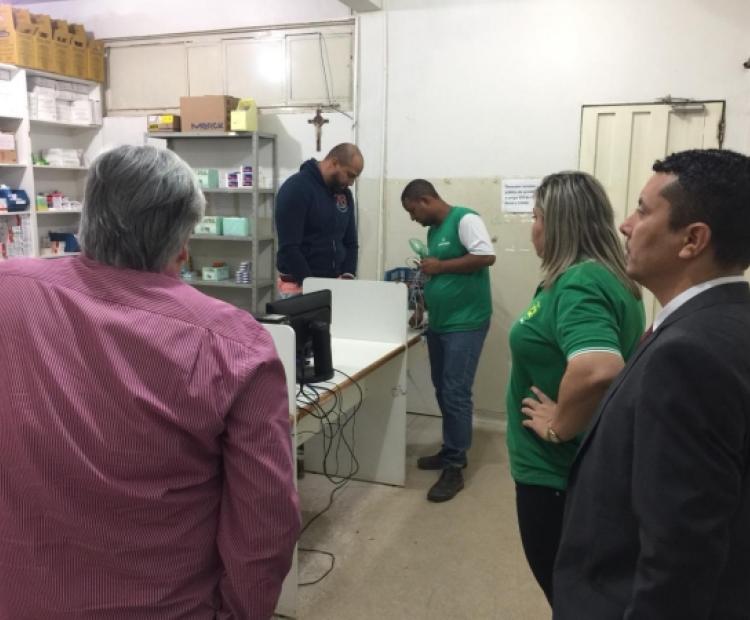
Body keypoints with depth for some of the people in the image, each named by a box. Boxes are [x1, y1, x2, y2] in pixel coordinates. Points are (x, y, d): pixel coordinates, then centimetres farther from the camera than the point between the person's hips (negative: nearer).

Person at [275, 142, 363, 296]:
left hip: (335, 284, 6)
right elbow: (288, 248, -18)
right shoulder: (296, 188, -13)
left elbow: (350, 242, 14)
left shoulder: (344, 194, 9)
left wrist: (348, 276, -2)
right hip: (299, 285, -6)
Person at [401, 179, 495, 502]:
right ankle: (450, 451, 28)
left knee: (456, 394, -6)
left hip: (465, 324, -9)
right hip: (438, 324, 9)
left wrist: (440, 265, -16)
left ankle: (455, 468, 3)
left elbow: (486, 256, -22)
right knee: (442, 392, 14)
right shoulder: (433, 230, 16)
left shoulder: (464, 219, -11)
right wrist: (423, 307, 11)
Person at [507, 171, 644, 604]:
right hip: (583, 465, 9)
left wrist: (559, 427, -26)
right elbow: (625, 348, 21)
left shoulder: (578, 284, -25)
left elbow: (598, 369, -43)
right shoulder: (604, 276, 6)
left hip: (557, 470, -9)